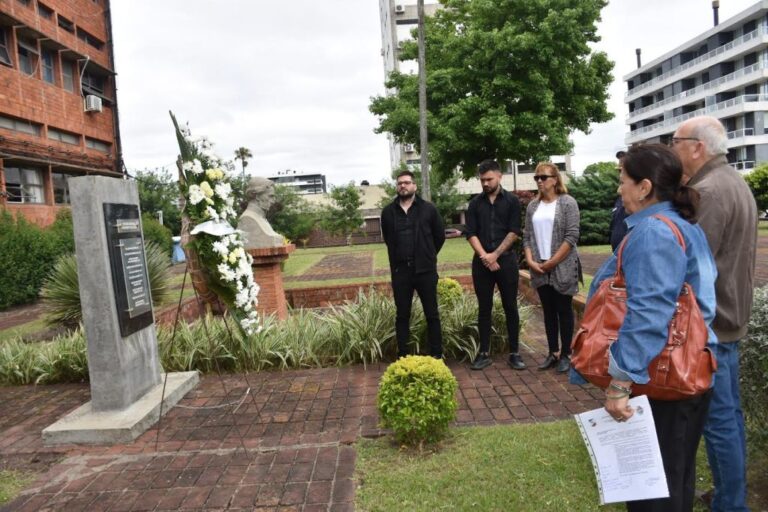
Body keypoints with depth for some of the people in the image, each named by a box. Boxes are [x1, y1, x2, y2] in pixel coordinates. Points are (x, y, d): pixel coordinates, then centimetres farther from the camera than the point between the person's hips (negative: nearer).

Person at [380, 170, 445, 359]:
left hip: (425, 270, -1)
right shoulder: (388, 211, 4)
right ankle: (402, 357, 19)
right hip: (400, 271, 2)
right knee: (402, 316, 9)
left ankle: (436, 356, 17)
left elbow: (440, 236, 8)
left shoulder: (428, 209, -1)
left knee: (432, 315, 6)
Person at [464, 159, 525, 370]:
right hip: (482, 261, 2)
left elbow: (514, 232, -5)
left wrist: (495, 254, -11)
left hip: (506, 259, -1)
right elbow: (470, 233, 2)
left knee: (510, 307, 3)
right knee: (484, 308, 6)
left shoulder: (511, 201, 3)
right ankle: (484, 353, 13)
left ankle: (514, 353, 12)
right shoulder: (475, 203, 8)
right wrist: (484, 256, -11)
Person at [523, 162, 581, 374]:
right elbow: (527, 236, 9)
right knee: (548, 311, 11)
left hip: (562, 267, -4)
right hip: (539, 268, 4)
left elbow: (572, 236, -11)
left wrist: (552, 262, -14)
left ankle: (565, 354, 15)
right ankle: (552, 353, 20)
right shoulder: (533, 206, 9)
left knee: (564, 310, 4)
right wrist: (530, 260, -6)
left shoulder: (567, 202, -5)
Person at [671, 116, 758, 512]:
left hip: (708, 322, -11)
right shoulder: (735, 183, 14)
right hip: (730, 315, 11)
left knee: (718, 419, -1)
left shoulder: (708, 191, -19)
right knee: (729, 412, 18)